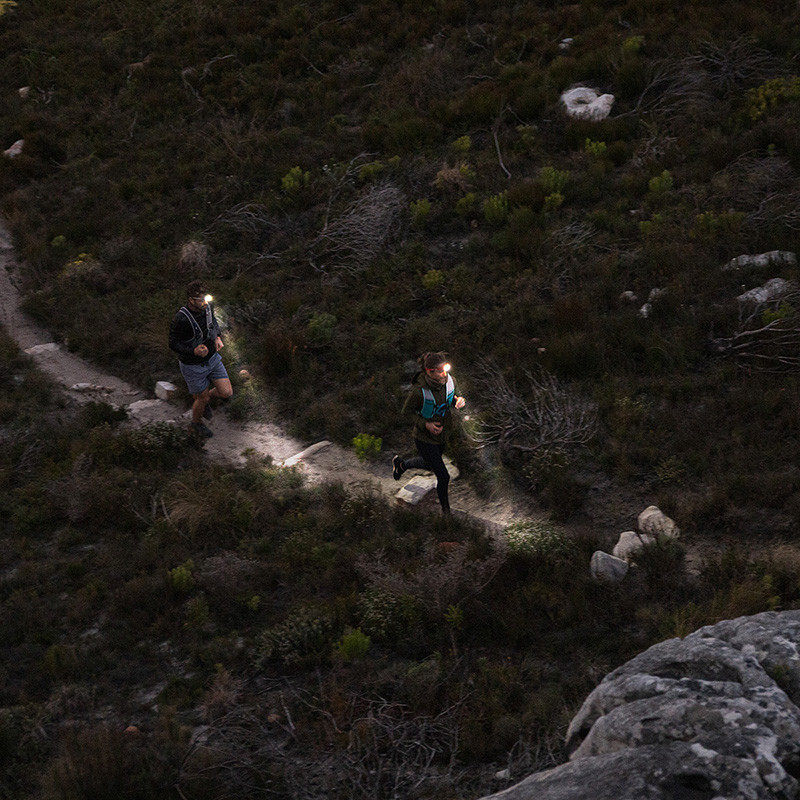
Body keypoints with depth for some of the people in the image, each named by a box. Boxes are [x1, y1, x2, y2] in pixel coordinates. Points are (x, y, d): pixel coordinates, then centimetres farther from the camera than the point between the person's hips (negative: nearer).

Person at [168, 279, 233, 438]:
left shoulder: (207, 307, -11)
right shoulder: (180, 319, -31)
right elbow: (173, 343, -20)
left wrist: (217, 337, -5)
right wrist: (194, 351, -34)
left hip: (212, 358, 6)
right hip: (193, 365, -6)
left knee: (226, 392, 4)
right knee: (203, 398, 11)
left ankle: (202, 398, 36)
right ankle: (196, 424, 43)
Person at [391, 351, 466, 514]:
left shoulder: (450, 381, -16)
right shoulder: (419, 391, -32)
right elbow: (407, 411, -15)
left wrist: (458, 401, -18)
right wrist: (425, 424, -26)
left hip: (442, 433, 6)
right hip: (425, 438, -6)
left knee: (429, 464, 31)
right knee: (443, 477, 0)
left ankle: (401, 464, 60)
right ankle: (446, 510, 26)